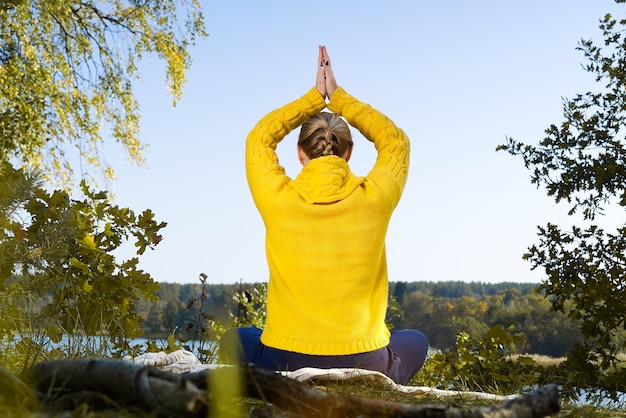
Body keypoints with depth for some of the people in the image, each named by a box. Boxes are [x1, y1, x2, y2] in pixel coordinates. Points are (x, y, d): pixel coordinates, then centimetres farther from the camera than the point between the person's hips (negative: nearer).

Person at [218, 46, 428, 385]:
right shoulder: (374, 199, -7)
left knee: (234, 341, 32)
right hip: (362, 365, 0)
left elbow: (259, 139, 13)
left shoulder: (277, 200, -8)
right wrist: (337, 96, 16)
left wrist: (315, 96, 18)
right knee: (415, 342, 33)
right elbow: (396, 141, 14)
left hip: (285, 362, 0)